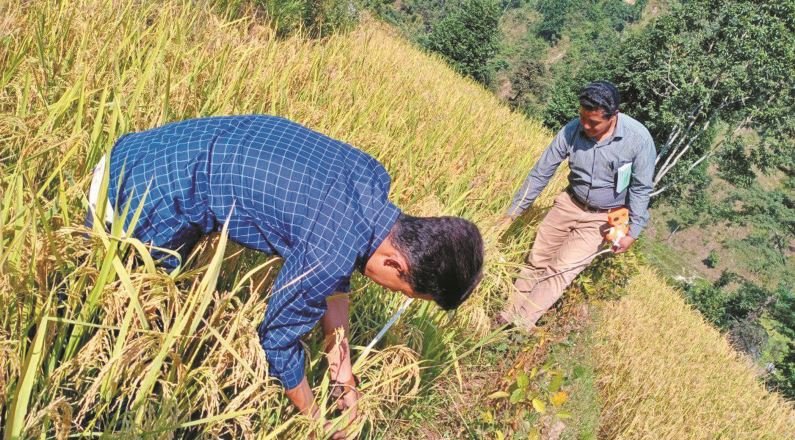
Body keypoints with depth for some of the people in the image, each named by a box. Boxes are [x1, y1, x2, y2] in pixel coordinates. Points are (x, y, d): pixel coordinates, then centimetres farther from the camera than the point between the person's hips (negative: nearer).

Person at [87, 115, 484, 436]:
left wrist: (343, 372, 10)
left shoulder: (373, 179, -8)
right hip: (153, 191, -8)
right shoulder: (327, 255, -33)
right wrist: (314, 418, 3)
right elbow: (278, 337, -15)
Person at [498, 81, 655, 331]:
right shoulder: (572, 130, -16)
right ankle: (507, 316, 12)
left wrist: (633, 231, -13)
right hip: (570, 203, 3)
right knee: (536, 262, 3)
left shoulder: (638, 139, -23)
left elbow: (641, 188, -11)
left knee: (561, 269, -13)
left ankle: (519, 325, -7)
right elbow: (541, 173, -9)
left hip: (603, 218, -3)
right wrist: (512, 213, -7)